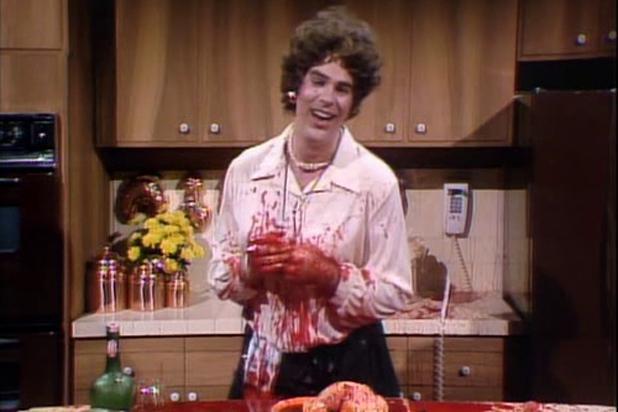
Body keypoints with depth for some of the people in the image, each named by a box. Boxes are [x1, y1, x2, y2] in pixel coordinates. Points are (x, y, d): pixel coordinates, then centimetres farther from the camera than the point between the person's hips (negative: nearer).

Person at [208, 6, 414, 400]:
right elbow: (220, 275, 4)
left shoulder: (376, 181, -10)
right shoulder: (245, 168, -2)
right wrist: (250, 269, -16)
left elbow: (395, 294, -8)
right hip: (264, 366, 2)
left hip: (347, 368, -2)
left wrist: (329, 275, -22)